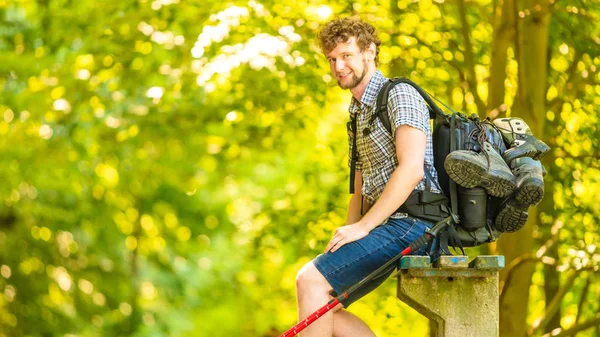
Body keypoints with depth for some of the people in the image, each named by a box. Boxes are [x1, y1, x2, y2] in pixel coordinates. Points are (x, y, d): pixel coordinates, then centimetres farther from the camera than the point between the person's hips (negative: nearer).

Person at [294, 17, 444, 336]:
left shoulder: (400, 95, -6)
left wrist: (362, 227, -20)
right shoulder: (357, 114, 23)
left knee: (311, 279, -18)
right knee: (322, 304, 4)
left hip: (412, 224, -10)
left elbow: (411, 169, -20)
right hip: (390, 226, 10)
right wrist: (347, 235, 11)